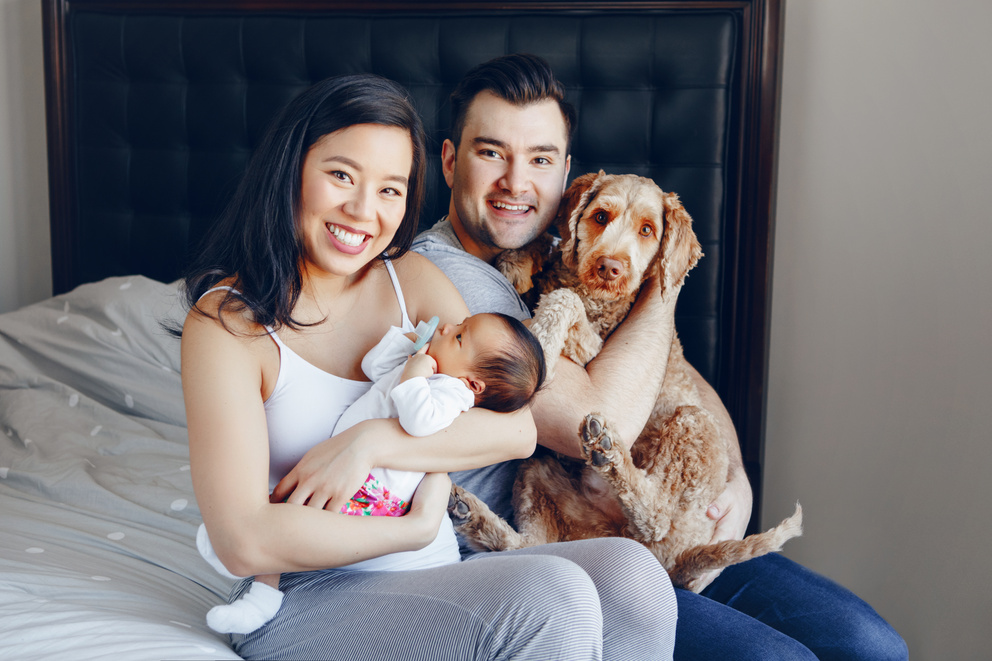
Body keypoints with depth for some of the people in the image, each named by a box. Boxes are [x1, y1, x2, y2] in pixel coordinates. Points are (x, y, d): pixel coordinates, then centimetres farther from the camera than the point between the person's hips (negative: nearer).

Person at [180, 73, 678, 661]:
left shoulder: (411, 278, 7)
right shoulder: (225, 320, -9)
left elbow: (519, 428, -5)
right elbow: (245, 542, -18)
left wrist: (371, 442, -17)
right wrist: (417, 527, -13)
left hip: (424, 578, 6)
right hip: (301, 606, -5)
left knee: (631, 574, -18)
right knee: (553, 597, -28)